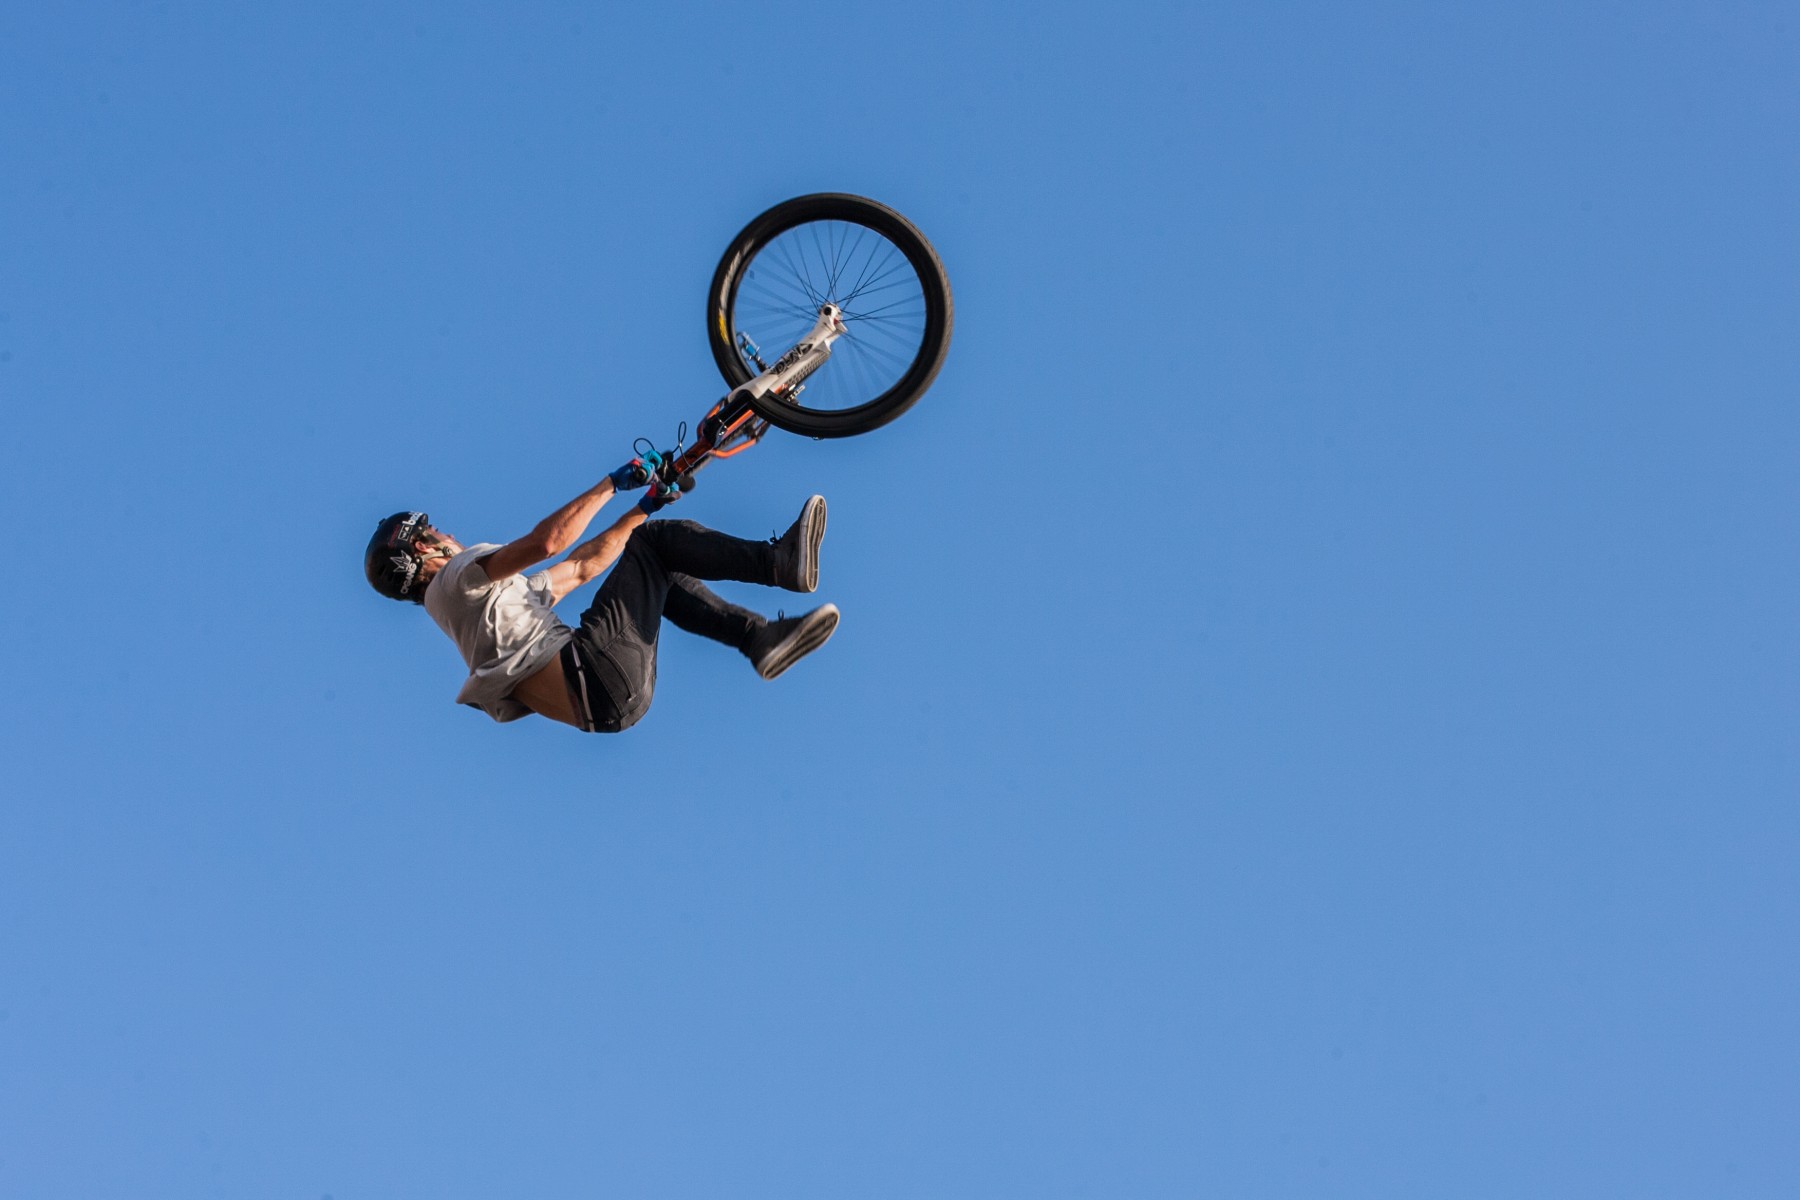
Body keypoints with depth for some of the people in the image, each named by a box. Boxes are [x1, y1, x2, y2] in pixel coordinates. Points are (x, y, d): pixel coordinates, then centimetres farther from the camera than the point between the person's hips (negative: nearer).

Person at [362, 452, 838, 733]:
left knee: (663, 577, 22)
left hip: (613, 696, 9)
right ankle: (779, 562, -13)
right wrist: (612, 484, -3)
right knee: (653, 541, -3)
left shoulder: (494, 593, 32)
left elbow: (580, 567, 34)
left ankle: (762, 638, 4)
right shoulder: (457, 578, 3)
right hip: (594, 671, -9)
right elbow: (545, 541, -12)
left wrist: (642, 507, 30)